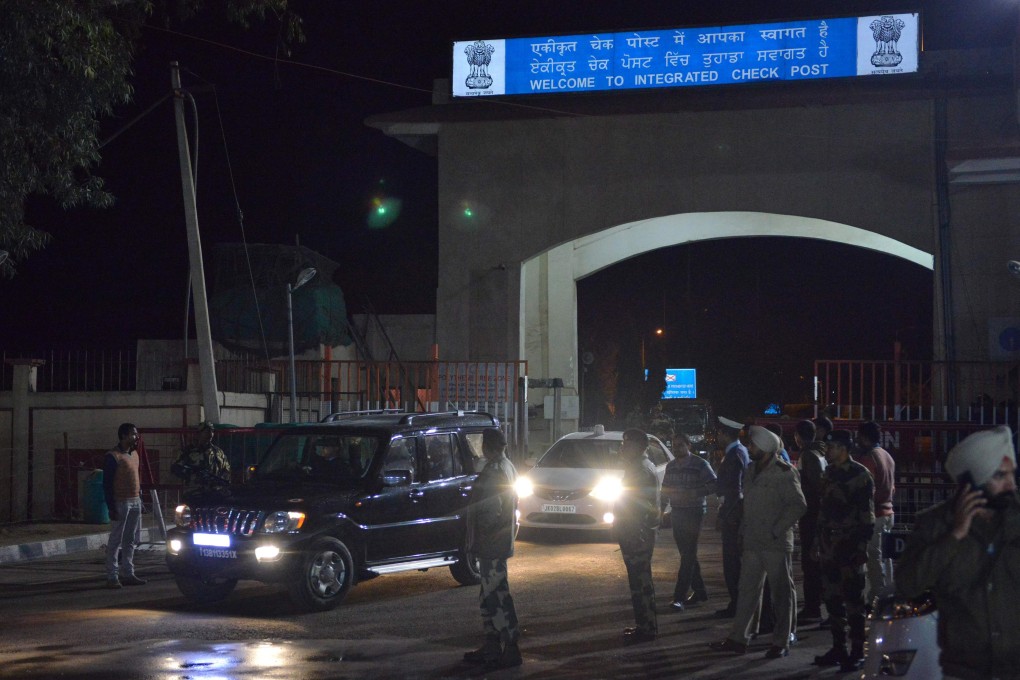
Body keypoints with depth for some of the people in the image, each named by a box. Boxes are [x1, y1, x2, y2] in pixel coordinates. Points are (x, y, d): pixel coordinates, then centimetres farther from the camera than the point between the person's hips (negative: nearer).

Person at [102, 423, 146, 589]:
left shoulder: (134, 454, 14)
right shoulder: (113, 456, -11)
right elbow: (107, 483, -13)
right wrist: (111, 507, -17)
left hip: (135, 502, 8)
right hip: (121, 503, -8)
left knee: (130, 541, 11)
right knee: (115, 541, -4)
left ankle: (128, 574, 17)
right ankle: (112, 577, -2)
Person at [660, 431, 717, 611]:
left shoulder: (700, 464, -6)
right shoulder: (670, 466, 12)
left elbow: (714, 485, -13)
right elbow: (665, 490, 19)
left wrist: (694, 493, -24)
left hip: (694, 513, -7)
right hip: (677, 514, 7)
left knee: (688, 556, -9)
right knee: (687, 556, 11)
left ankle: (679, 597, -14)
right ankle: (699, 592, 21)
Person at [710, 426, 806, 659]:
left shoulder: (784, 473, -13)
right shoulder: (752, 471, 12)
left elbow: (798, 506, -17)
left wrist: (776, 531, -17)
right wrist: (744, 532, 15)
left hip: (776, 544, -8)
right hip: (752, 543, 8)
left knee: (782, 593, 2)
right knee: (748, 591, 11)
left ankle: (781, 643, 8)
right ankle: (738, 638, 16)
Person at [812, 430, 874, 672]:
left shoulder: (860, 475, -9)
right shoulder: (829, 473, 12)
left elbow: (867, 515, -11)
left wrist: (862, 545, -16)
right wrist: (818, 540, 15)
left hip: (850, 547, -7)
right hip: (829, 547, 7)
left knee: (853, 600, -2)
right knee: (832, 598, 11)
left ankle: (857, 652, 5)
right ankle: (838, 648, 20)